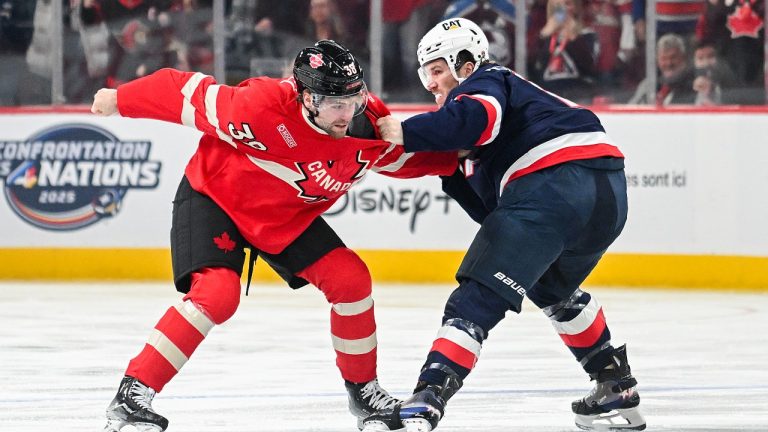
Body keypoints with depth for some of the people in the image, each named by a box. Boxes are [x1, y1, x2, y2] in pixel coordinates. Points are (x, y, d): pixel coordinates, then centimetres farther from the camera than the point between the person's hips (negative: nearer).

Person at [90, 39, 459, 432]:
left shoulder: (369, 124, -20)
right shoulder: (264, 108, -37)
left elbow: (408, 158, 1)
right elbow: (189, 95, -25)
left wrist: (453, 157, -17)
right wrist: (119, 100, -13)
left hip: (288, 216, 6)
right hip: (213, 197, -6)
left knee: (350, 279, -5)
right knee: (217, 293, -26)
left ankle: (362, 389, 15)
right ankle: (131, 395, -22)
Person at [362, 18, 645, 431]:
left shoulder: (485, 81, 12)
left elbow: (475, 116, -16)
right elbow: (494, 210, 27)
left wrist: (406, 133, -10)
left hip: (552, 182, -9)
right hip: (609, 194, 9)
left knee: (478, 299, -10)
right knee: (553, 288, 35)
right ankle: (617, 390, 35)